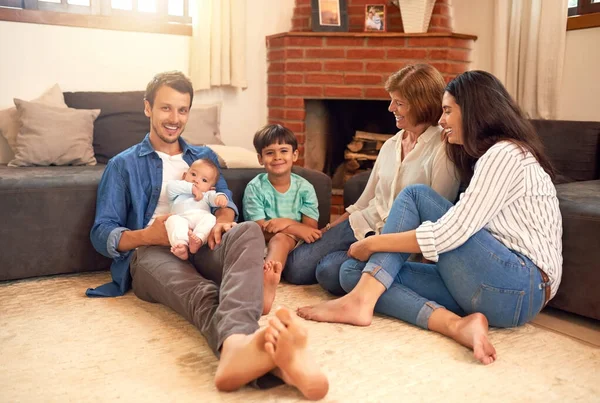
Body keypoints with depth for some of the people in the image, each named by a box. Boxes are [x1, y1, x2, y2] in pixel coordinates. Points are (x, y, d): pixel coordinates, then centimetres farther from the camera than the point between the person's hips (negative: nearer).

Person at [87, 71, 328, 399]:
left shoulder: (205, 157, 29)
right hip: (152, 252, -2)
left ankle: (237, 348, -63)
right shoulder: (123, 165, 18)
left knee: (249, 231, -35)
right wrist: (147, 235, -15)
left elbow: (225, 200, 14)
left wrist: (223, 218, -13)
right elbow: (101, 233, 7)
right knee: (202, 293, -40)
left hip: (202, 247, 3)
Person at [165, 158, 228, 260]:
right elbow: (170, 186, 13)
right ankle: (181, 243, -54)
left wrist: (221, 197, -15)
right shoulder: (179, 192, 35)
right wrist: (191, 188, 7)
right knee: (173, 219, -32)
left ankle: (198, 239, -55)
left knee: (210, 218, -31)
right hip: (181, 218, -1)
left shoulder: (207, 194, 35)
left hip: (201, 218, 1)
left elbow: (214, 199, 11)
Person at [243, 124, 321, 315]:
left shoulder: (304, 188, 3)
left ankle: (267, 275, -60)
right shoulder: (255, 187, -1)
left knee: (280, 238, -33)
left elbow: (311, 229, -1)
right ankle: (270, 277, -58)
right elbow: (260, 231, -7)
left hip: (295, 248, -1)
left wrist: (286, 222, -19)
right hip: (264, 247, 1)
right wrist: (297, 229, -17)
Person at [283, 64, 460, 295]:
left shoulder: (442, 150, -12)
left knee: (330, 272, -26)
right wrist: (328, 230, 10)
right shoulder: (391, 145, 11)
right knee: (295, 268, -7)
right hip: (366, 224, 6)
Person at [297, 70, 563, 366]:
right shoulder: (487, 156, 22)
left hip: (519, 288, -9)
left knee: (415, 195, -9)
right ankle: (456, 325, -21)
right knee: (353, 272, -3)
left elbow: (448, 236, -17)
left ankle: (361, 301, -18)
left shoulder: (505, 154, -8)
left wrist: (371, 244, -8)